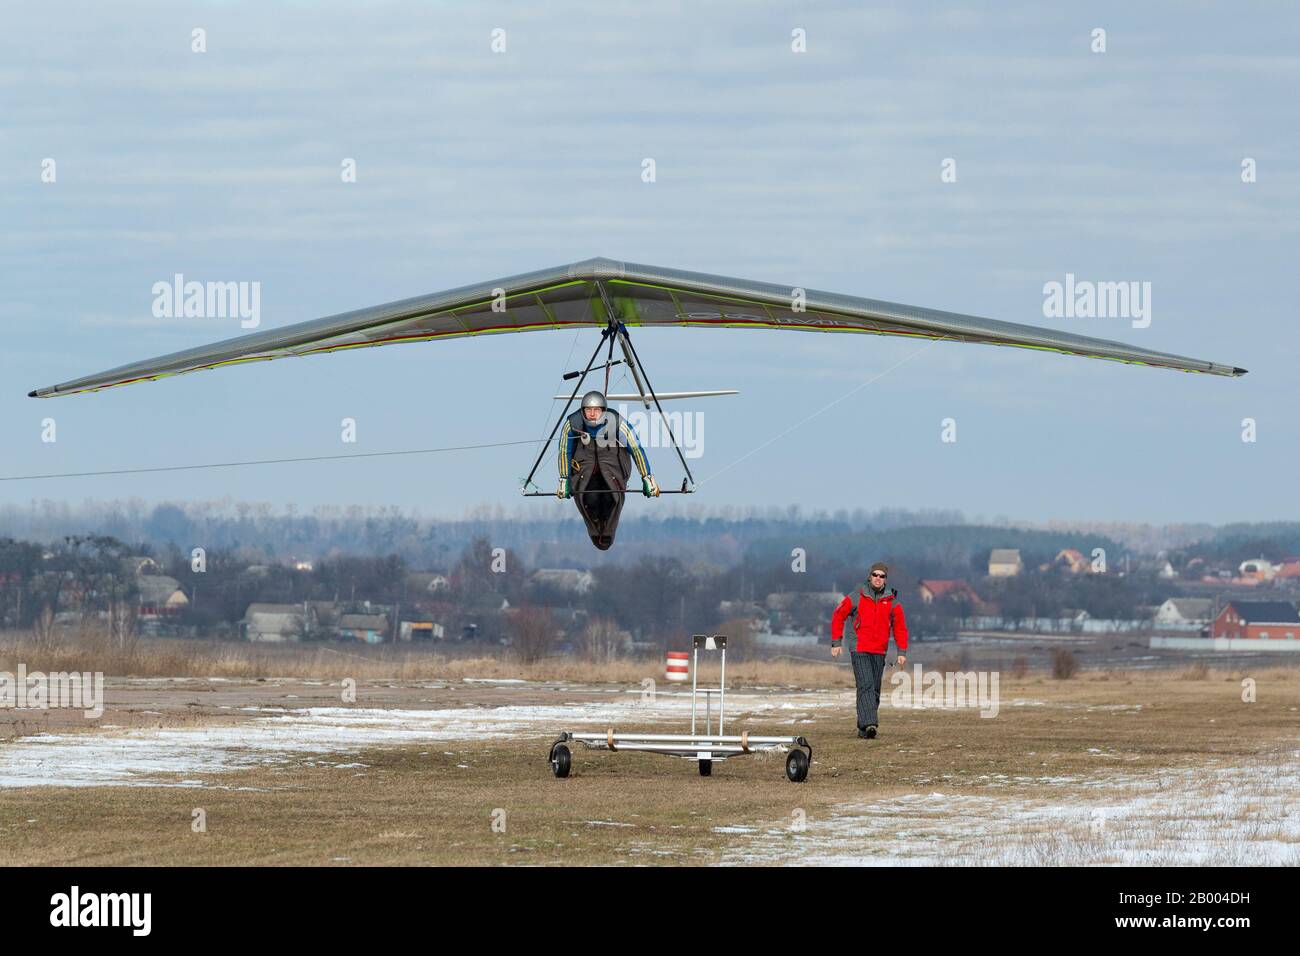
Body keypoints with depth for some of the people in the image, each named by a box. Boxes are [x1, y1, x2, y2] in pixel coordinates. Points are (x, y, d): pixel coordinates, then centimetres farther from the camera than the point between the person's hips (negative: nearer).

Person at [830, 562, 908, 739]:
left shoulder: (892, 602, 6)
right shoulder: (856, 598, -1)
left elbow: (900, 628, 11)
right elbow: (838, 617, 8)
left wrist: (902, 652, 4)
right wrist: (836, 643, 4)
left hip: (879, 652, 4)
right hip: (859, 650, -4)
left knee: (875, 690, 5)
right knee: (865, 687, -17)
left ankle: (863, 727, 14)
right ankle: (869, 724, -28)